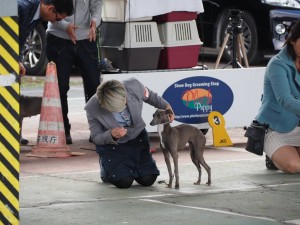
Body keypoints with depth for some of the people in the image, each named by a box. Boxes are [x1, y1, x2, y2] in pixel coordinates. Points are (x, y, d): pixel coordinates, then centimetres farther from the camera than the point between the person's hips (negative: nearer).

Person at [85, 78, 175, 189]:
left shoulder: (134, 86, -26)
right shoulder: (92, 108, -30)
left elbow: (150, 97, 0)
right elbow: (96, 138, -16)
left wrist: (166, 106, -17)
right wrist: (111, 135, -37)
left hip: (137, 137, 3)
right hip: (111, 144, -3)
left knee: (148, 179, -6)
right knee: (124, 182, -17)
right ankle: (105, 166, 17)